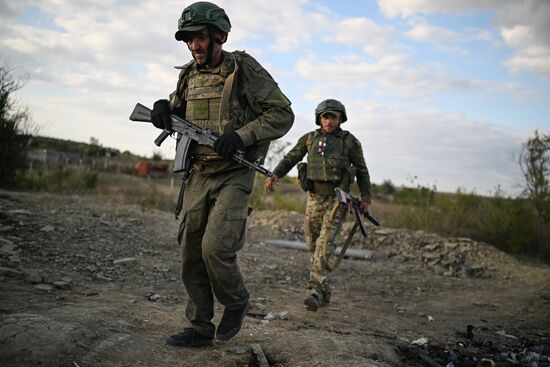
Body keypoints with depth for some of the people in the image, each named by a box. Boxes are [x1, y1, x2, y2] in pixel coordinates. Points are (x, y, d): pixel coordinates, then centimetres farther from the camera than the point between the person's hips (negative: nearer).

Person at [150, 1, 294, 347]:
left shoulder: (244, 69, -8)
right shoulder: (189, 75, 9)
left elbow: (283, 114, -9)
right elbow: (176, 116, 23)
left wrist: (242, 135, -22)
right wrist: (164, 111, -2)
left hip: (234, 175, -6)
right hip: (198, 175, 7)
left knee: (215, 247, -20)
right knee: (191, 254, 6)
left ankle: (236, 303, 10)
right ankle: (200, 328, 20)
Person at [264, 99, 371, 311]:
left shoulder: (349, 141, 2)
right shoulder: (309, 139, 9)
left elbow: (361, 170, 8)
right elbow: (289, 159, 7)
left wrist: (365, 197, 0)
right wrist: (274, 175, -11)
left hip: (337, 198, -4)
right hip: (314, 197, 4)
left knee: (325, 244, -17)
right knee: (313, 245, 7)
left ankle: (315, 290, -22)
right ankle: (324, 293, 22)